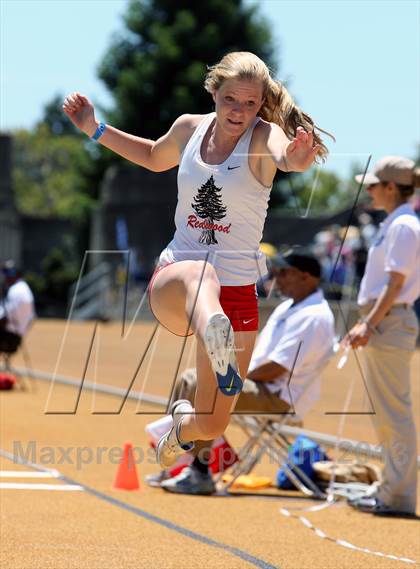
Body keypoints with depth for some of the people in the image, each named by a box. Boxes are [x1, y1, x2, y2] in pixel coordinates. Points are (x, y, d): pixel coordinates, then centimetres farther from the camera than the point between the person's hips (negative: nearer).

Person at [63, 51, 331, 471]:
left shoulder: (264, 137, -10)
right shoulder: (189, 128, 3)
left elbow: (286, 155, -36)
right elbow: (155, 158, 27)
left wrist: (298, 156, -60)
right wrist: (95, 130, 21)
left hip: (236, 294, -1)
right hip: (172, 284, 1)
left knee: (209, 428, 3)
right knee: (199, 274, -41)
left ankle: (181, 421, 42)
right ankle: (219, 346, -75)